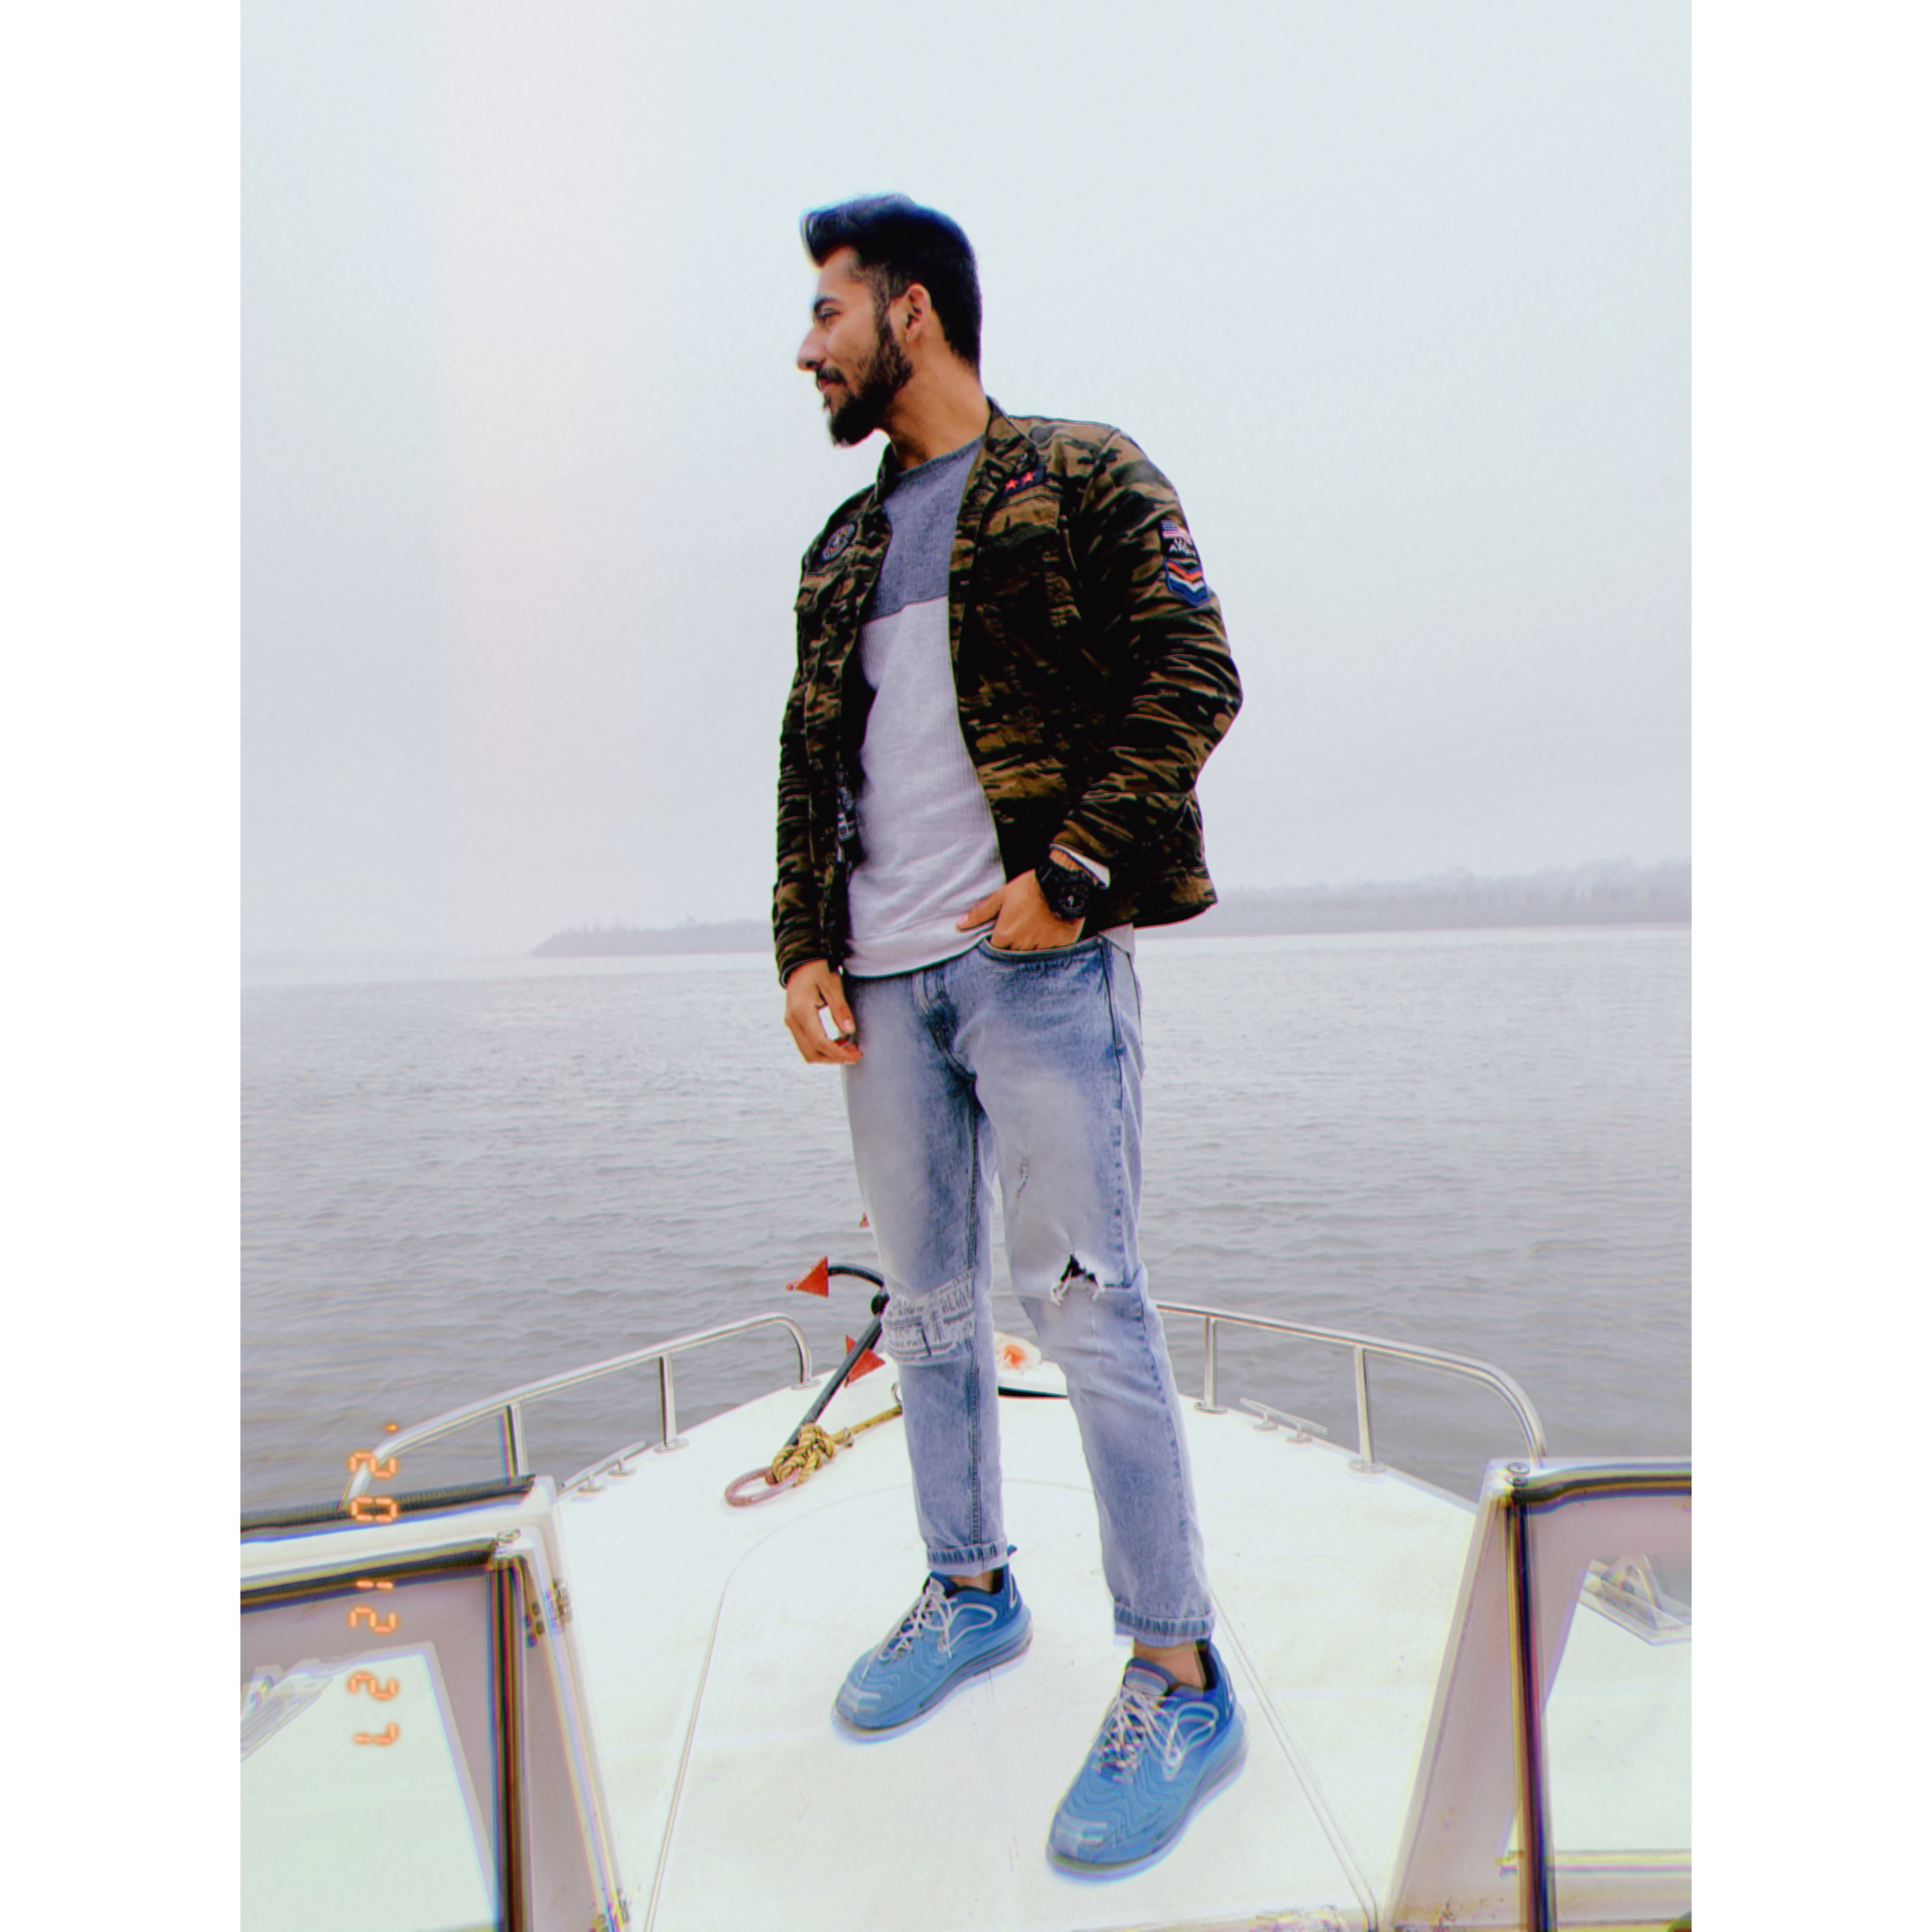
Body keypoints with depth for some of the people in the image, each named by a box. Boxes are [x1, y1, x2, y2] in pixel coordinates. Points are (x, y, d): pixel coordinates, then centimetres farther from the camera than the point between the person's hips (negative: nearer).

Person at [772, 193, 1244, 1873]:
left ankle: (1181, 1681, 12)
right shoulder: (845, 547, 22)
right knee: (926, 1304, 12)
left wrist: (1069, 870, -16)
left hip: (1041, 964, -6)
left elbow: (1192, 678, -7)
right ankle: (972, 1591, 32)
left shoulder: (1082, 477, 4)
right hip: (888, 979, 7)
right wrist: (806, 944, 6)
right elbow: (811, 760, 18)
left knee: (1085, 1300, -5)